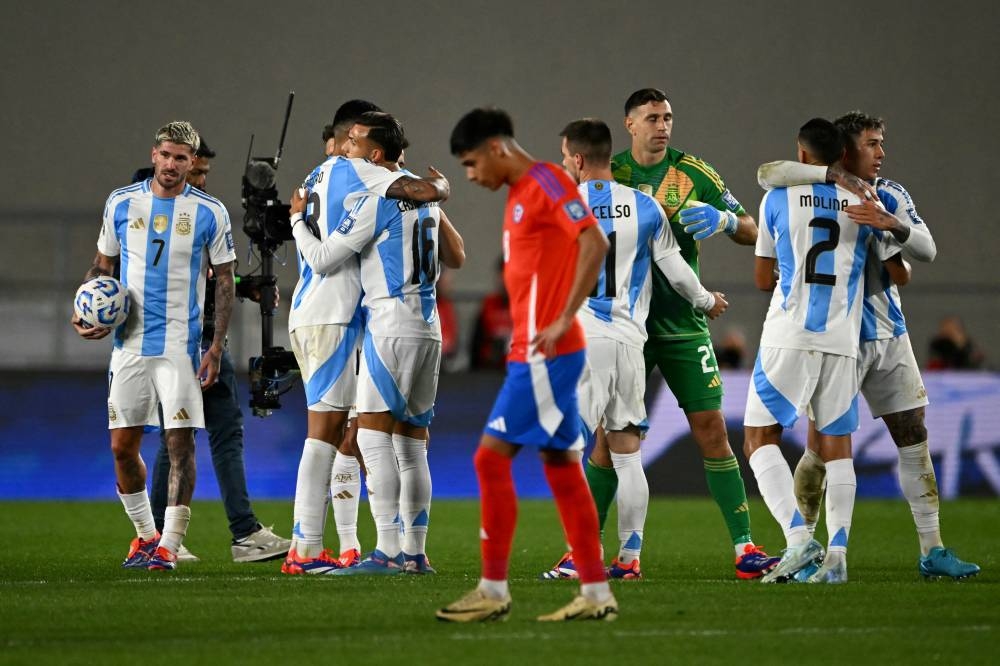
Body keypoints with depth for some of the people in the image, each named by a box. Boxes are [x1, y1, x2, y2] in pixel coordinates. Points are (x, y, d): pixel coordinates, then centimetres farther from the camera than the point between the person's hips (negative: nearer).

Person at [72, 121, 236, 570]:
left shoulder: (209, 213, -1)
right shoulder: (121, 203, 6)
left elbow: (224, 281, 3)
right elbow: (103, 265, 16)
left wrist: (217, 346, -5)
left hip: (180, 343, -3)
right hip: (129, 343, 3)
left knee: (181, 442, -10)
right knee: (122, 446, 4)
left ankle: (169, 544, -7)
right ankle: (145, 534, 21)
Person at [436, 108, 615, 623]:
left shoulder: (546, 183, -11)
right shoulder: (520, 195, 19)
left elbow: (594, 244, -22)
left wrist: (563, 320, -23)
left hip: (545, 354, -10)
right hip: (534, 356, 10)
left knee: (492, 457, -9)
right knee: (562, 468, 9)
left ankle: (493, 590, -5)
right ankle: (595, 594, 10)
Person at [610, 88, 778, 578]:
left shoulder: (693, 173, 2)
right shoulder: (608, 174, 3)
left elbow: (751, 232, 2)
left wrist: (725, 220, -20)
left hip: (683, 325, 0)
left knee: (711, 431, -5)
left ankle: (745, 549, -2)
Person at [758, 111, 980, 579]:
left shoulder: (890, 195, 6)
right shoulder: (819, 192, -8)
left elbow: (927, 250, -5)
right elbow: (767, 173, -26)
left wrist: (892, 224, -25)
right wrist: (838, 176, -29)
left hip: (889, 334, 6)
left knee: (915, 440, 6)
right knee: (822, 446, -3)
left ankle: (932, 551, 11)